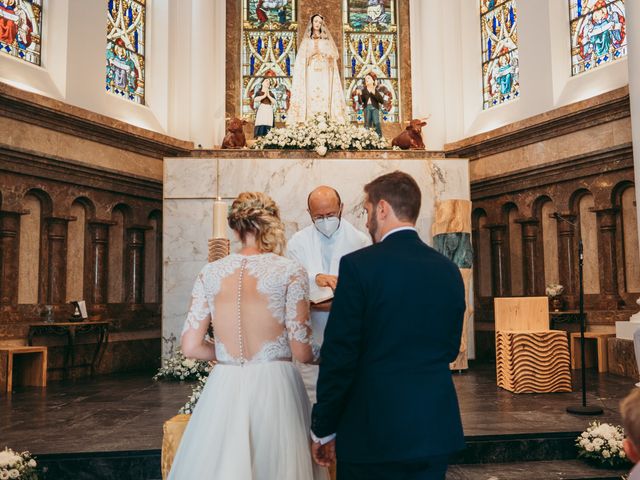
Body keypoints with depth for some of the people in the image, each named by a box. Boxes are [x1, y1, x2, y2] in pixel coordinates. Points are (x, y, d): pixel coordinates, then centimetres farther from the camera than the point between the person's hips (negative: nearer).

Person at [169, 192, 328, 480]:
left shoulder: (210, 273, 3)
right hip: (274, 390, -3)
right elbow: (301, 351, -8)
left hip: (224, 390, 3)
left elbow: (191, 347, 3)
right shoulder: (290, 272, -6)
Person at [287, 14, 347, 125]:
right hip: (311, 73, -1)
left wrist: (322, 52, -4)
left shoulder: (326, 40, 16)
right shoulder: (307, 40, 16)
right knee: (311, 96, -14)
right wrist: (312, 53, -5)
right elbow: (302, 57, 9)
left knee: (324, 97, -12)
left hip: (324, 74, 1)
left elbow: (333, 55, 8)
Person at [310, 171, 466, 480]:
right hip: (437, 430, 5)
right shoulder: (449, 270, 3)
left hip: (373, 432, -5)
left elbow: (339, 356, -13)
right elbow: (450, 349, 11)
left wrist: (323, 430, -3)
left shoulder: (358, 265, -13)